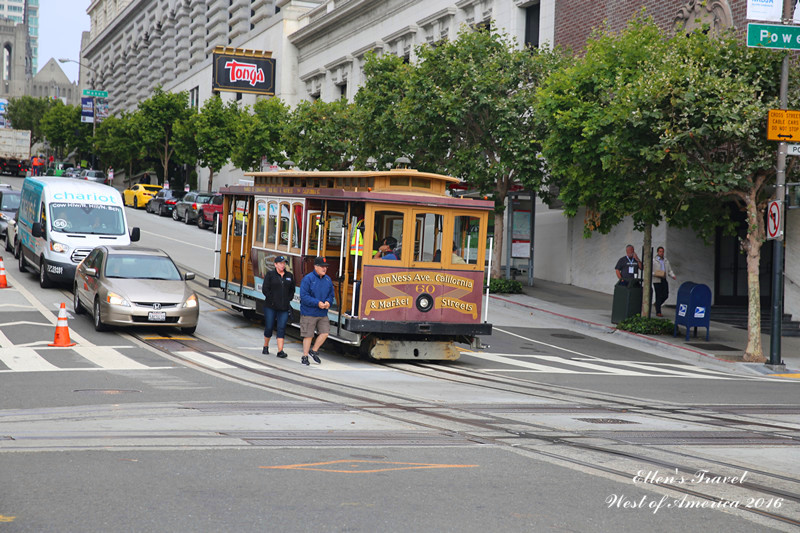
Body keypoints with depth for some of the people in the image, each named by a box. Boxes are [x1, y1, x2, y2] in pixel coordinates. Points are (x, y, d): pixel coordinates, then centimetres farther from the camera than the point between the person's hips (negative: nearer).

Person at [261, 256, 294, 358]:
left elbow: (292, 290, 16)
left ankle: (280, 351, -8)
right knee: (269, 327, 4)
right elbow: (265, 289, -6)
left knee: (281, 328, -5)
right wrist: (272, 300, -11)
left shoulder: (289, 276, 10)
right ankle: (265, 347, 26)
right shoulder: (270, 275, -1)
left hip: (284, 307, 2)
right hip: (270, 307, -2)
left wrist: (288, 300, 1)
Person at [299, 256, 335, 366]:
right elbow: (304, 296, -15)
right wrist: (317, 303, -21)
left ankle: (314, 351, 19)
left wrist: (328, 302, -8)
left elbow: (331, 294, 15)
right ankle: (305, 356, 15)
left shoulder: (328, 280, 7)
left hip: (322, 314, 5)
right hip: (309, 313, -5)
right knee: (308, 335, 1)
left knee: (325, 332, -1)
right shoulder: (308, 279, -12)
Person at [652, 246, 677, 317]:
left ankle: (657, 305, 27)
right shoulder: (654, 261, 1)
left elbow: (669, 270, 19)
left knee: (666, 295, 1)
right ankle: (658, 312, -1)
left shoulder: (666, 261, 18)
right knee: (659, 296, -6)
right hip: (657, 281, -5)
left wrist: (673, 275, 0)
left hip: (664, 280, 5)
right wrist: (655, 274, -20)